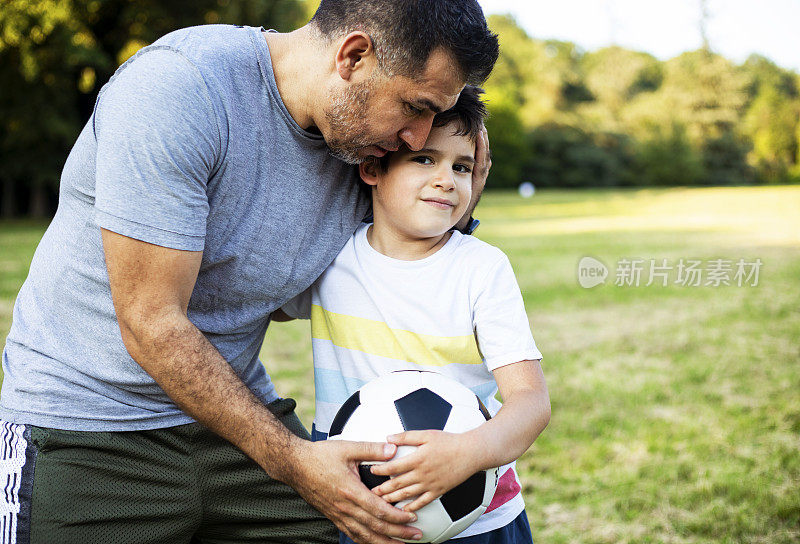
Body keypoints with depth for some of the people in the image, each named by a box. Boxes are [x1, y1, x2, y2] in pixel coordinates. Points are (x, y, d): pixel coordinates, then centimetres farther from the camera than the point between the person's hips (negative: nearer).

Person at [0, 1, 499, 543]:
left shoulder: (363, 143, -3)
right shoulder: (176, 86, -24)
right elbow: (150, 325, -24)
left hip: (235, 409, 6)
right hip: (87, 428, -5)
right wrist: (289, 459, -21)